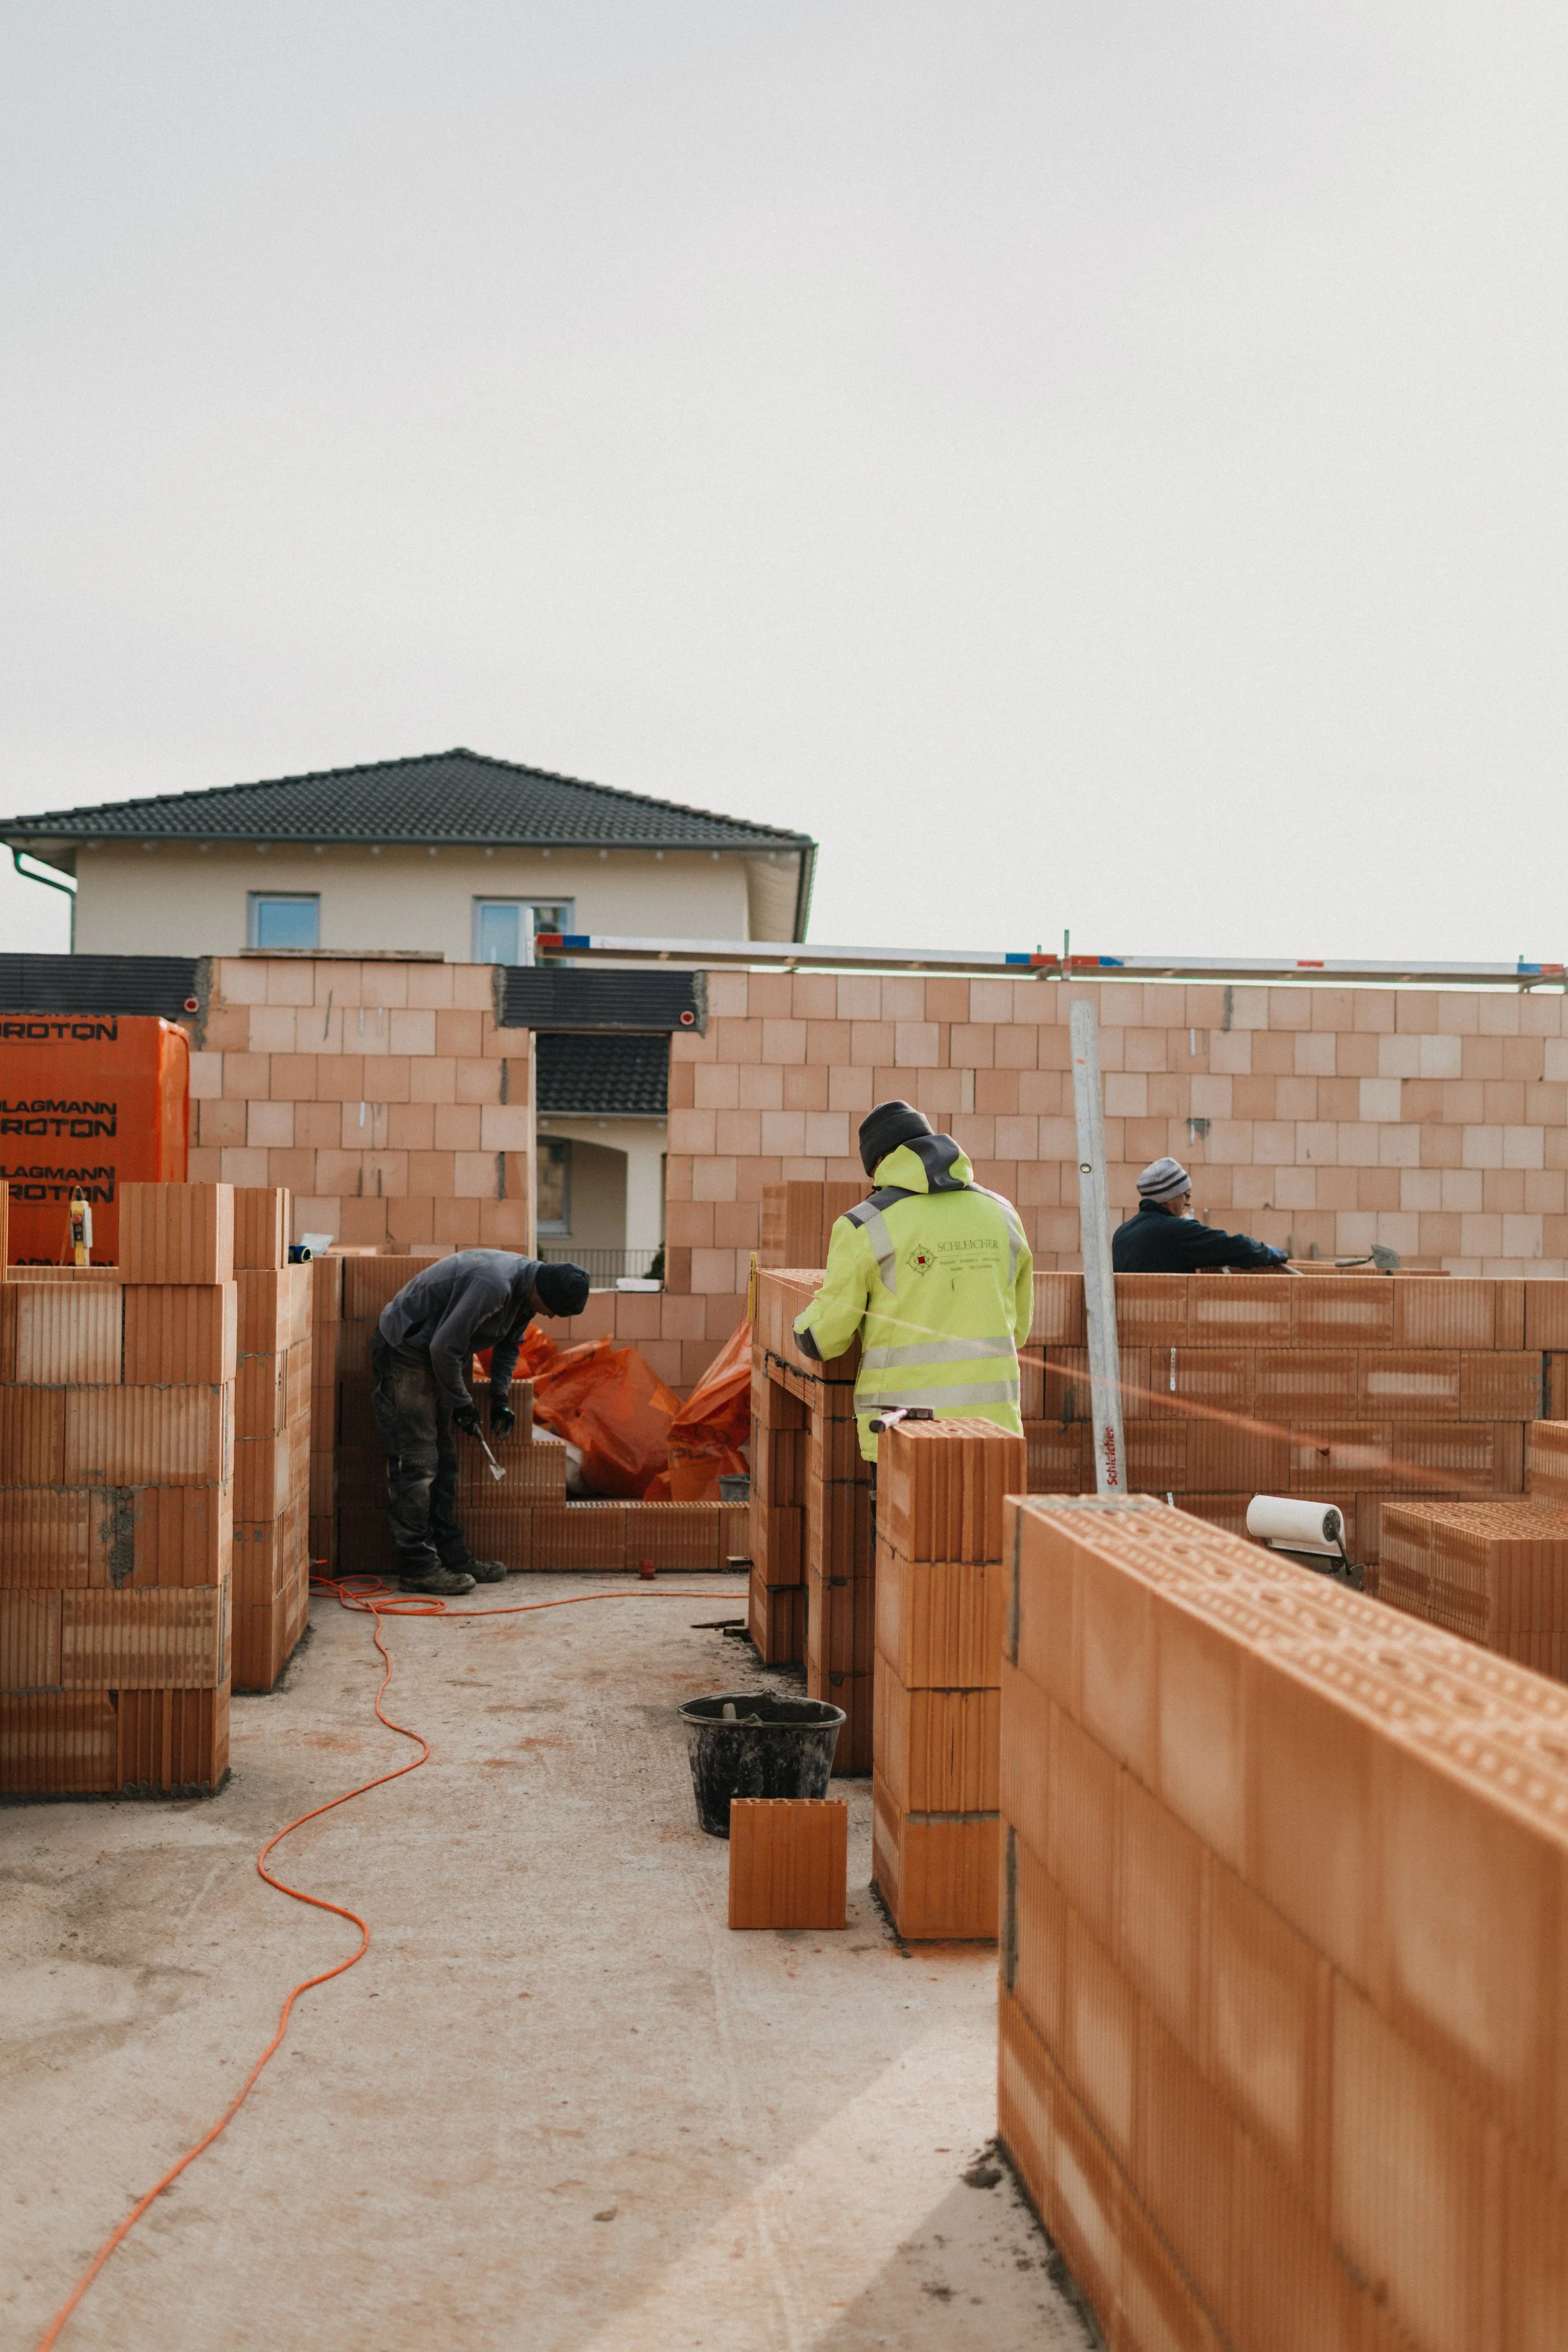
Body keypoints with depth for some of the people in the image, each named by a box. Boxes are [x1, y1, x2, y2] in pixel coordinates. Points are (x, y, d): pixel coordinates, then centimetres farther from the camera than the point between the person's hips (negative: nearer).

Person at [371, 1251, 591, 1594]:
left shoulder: (525, 1286, -1)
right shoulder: (493, 1285, -32)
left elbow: (509, 1344, 15)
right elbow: (445, 1347, -29)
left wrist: (501, 1399, 7)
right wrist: (461, 1404, -17)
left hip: (435, 1356, 10)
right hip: (404, 1350, -10)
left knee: (443, 1462, 12)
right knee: (416, 1462, -9)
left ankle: (452, 1556, 18)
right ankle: (418, 1567, -6)